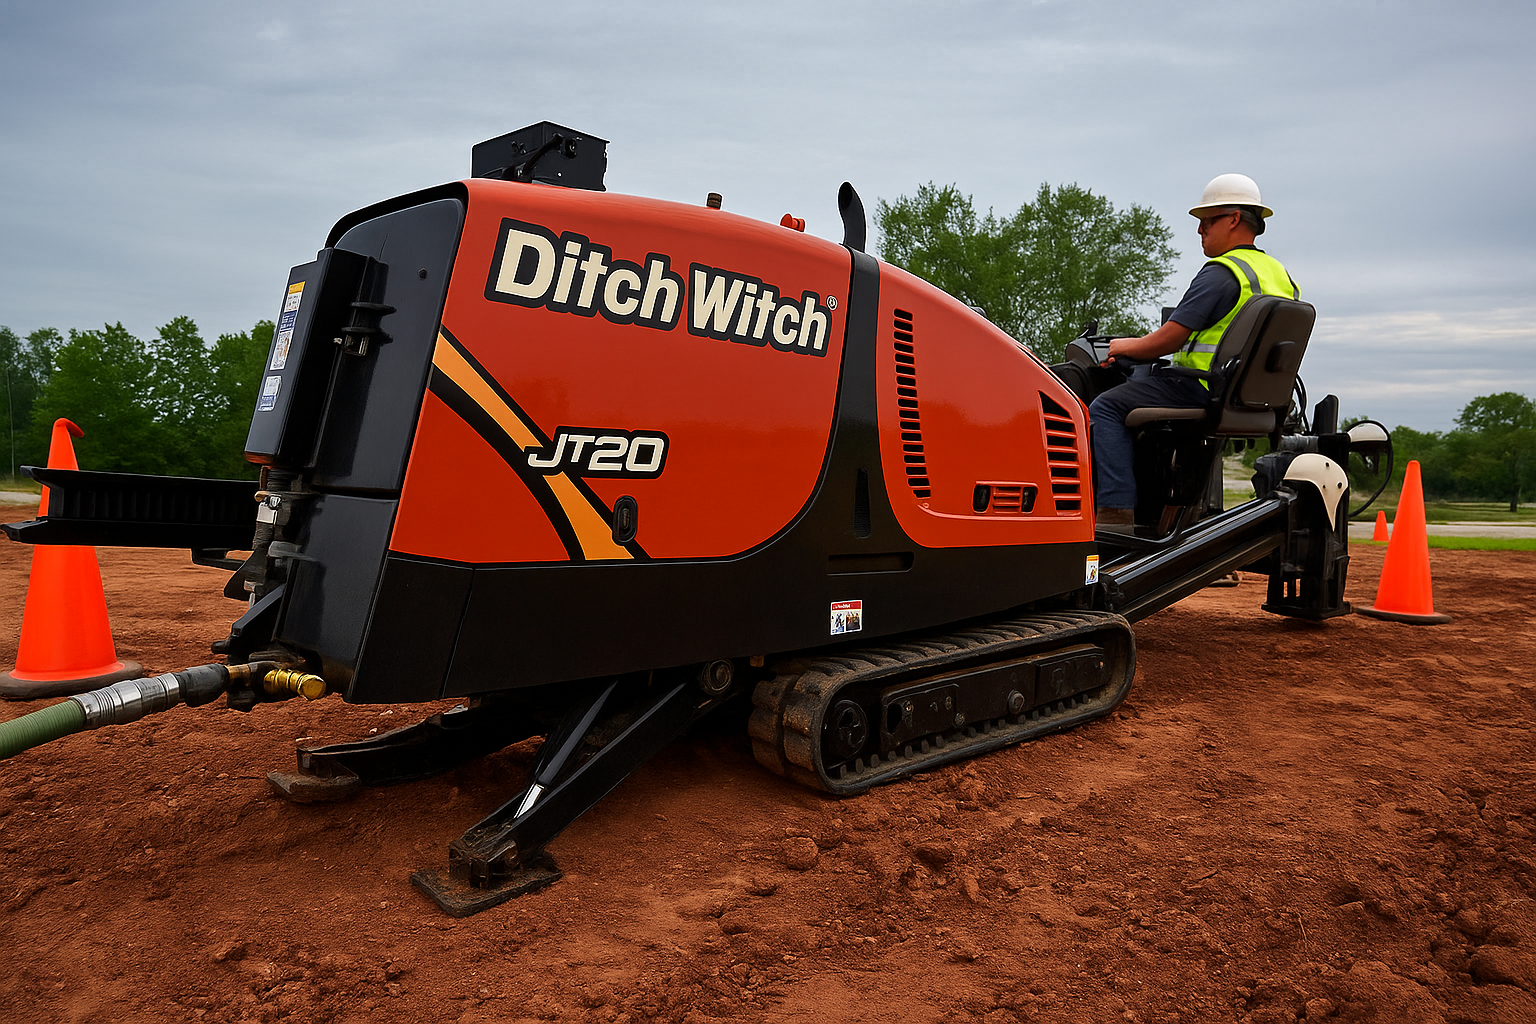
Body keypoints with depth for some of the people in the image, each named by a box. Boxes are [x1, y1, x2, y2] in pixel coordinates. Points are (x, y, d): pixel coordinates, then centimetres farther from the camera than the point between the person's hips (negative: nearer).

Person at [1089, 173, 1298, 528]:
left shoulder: (1221, 273, -15)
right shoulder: (1279, 275, 16)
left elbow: (1167, 341, -18)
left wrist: (1124, 347, 0)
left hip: (1205, 389, -10)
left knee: (1106, 408, -9)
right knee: (1141, 374, 28)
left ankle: (1117, 509, -18)